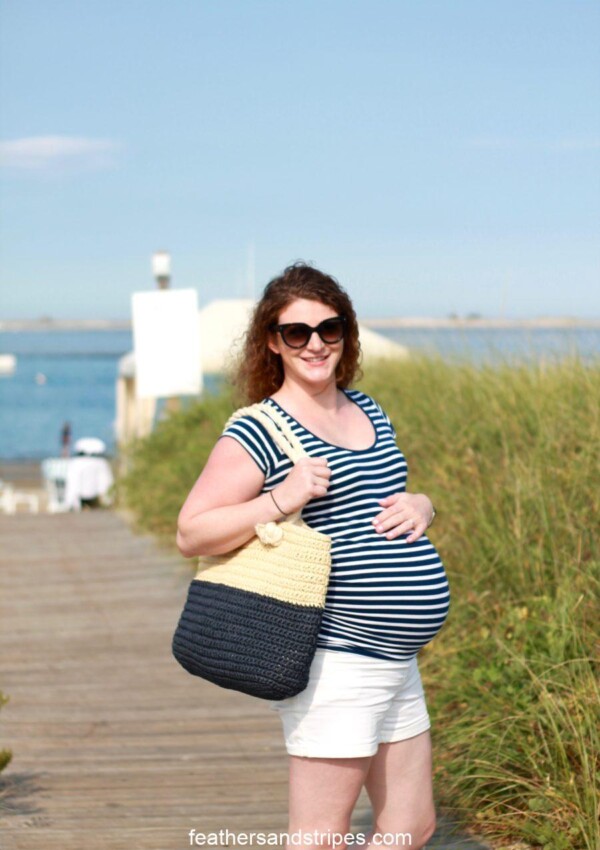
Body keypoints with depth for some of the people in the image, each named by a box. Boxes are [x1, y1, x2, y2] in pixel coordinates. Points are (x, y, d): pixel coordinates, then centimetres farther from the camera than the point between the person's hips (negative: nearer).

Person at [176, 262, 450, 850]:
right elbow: (190, 534, -11)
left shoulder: (367, 411, 13)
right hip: (333, 661, -8)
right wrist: (281, 500, -23)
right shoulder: (258, 433, -10)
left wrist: (419, 505, 3)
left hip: (395, 661, 8)